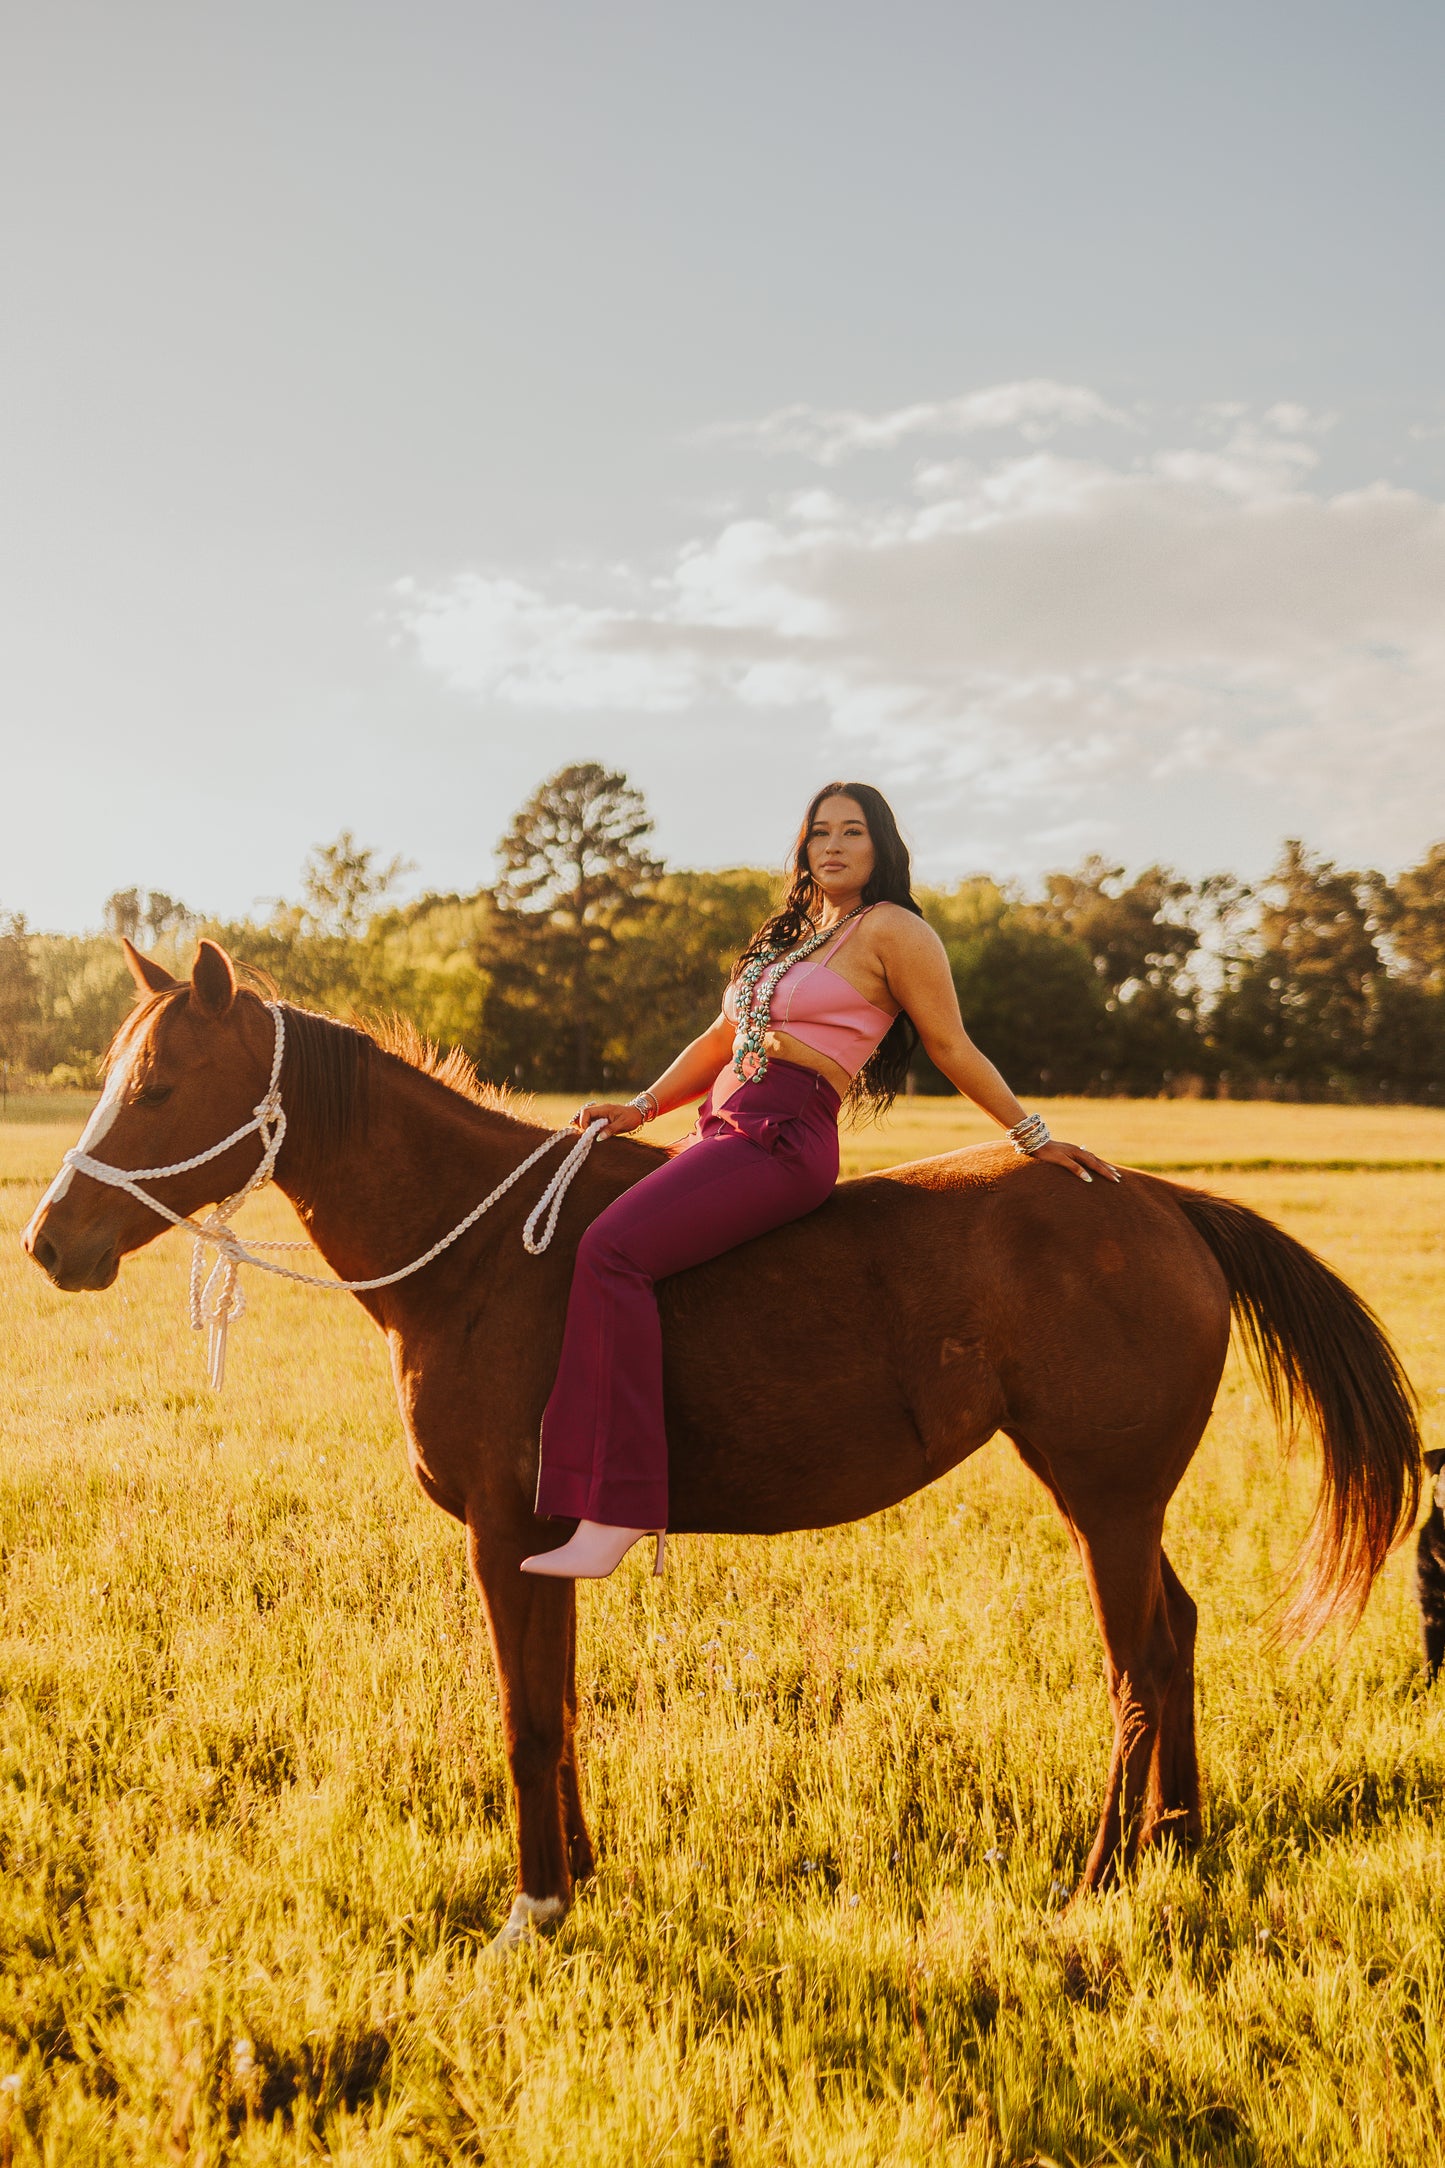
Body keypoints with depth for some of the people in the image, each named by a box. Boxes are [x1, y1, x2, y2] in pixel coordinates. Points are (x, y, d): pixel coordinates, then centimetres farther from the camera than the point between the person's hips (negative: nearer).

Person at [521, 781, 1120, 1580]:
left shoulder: (892, 931, -1)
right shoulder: (790, 934, 25)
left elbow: (952, 1047, 2)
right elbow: (721, 1041, 26)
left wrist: (1033, 1136, 3)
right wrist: (640, 1109, 14)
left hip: (783, 1143, -10)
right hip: (722, 1134, 10)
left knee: (612, 1249, -27)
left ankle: (615, 1514, -31)